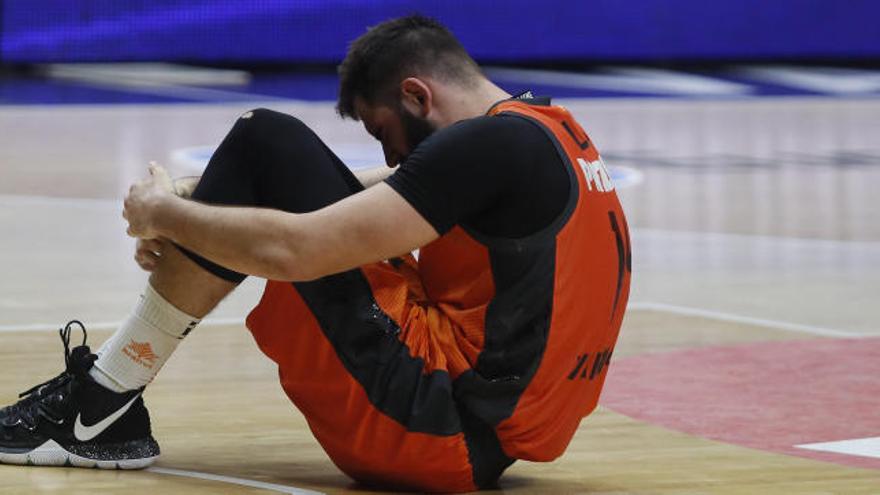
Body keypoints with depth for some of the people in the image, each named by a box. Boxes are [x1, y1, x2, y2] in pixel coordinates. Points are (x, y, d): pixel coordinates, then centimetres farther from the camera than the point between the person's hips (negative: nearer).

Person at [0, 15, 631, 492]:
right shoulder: (550, 130, 15)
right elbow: (348, 193, 19)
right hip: (490, 437, 10)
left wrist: (161, 213, -2)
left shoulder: (495, 143, -15)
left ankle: (98, 409, -3)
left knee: (265, 143, -7)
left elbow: (292, 251, -19)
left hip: (427, 423, -10)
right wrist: (186, 221, 8)